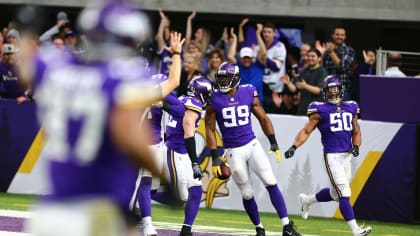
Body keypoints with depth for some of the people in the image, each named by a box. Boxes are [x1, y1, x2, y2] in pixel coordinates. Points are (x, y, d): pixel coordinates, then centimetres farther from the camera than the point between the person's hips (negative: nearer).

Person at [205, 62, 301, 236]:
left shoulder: (248, 94, -1)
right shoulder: (215, 99, -6)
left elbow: (263, 118, 9)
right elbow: (210, 129, -2)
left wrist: (274, 143, 2)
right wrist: (215, 158, -6)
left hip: (252, 145, 1)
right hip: (233, 151, -1)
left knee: (271, 183, -10)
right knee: (247, 194, 4)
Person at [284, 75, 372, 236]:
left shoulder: (350, 108, 13)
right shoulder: (320, 110, -2)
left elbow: (356, 132, 21)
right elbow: (306, 131, -4)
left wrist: (356, 146, 1)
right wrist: (294, 147, -17)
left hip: (347, 156, 6)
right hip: (331, 156, -6)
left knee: (335, 193, 16)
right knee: (344, 193, -11)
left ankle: (307, 200, 41)